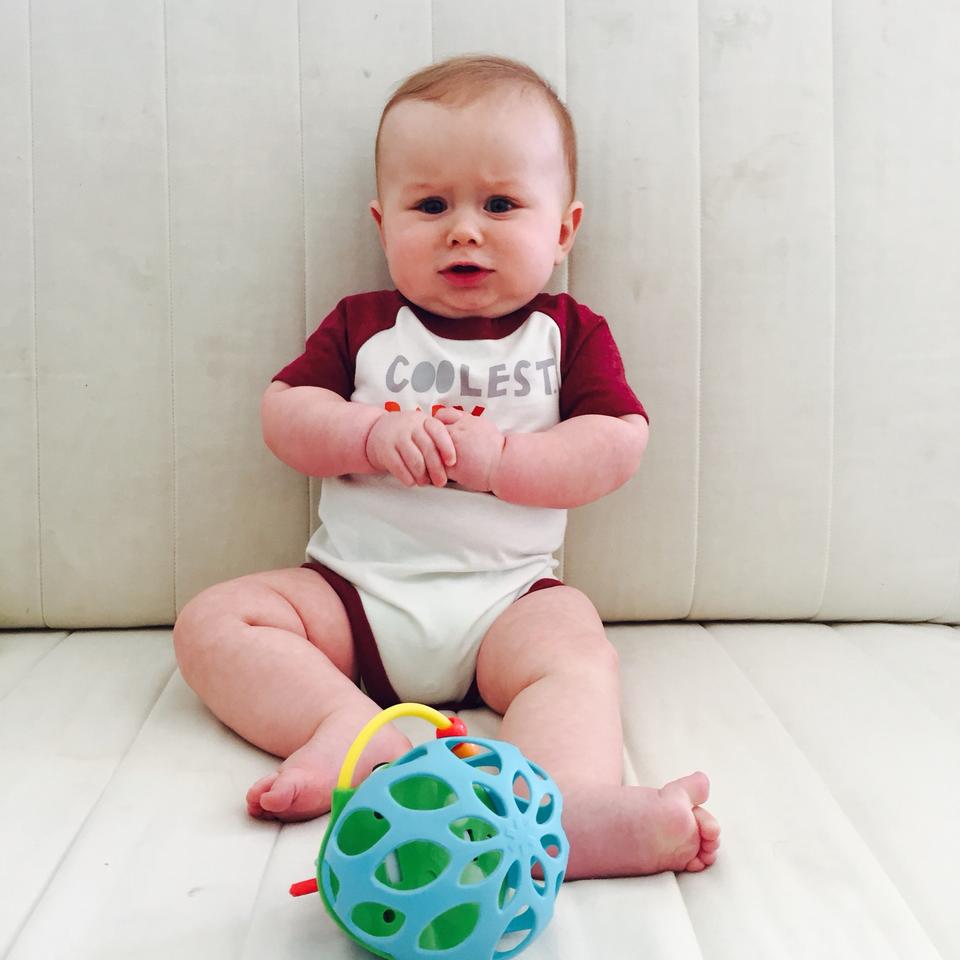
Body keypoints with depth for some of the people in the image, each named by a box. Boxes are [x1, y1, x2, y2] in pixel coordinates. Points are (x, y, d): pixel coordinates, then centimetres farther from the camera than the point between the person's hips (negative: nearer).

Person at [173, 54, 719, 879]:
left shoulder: (570, 333, 7)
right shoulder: (362, 325, 10)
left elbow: (618, 446, -4)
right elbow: (284, 414, 3)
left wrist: (495, 454, -17)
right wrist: (375, 434, -16)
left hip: (506, 600, -2)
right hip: (355, 589, 2)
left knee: (576, 649, -32)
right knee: (211, 624, -16)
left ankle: (566, 799, -54)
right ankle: (354, 729, -33)